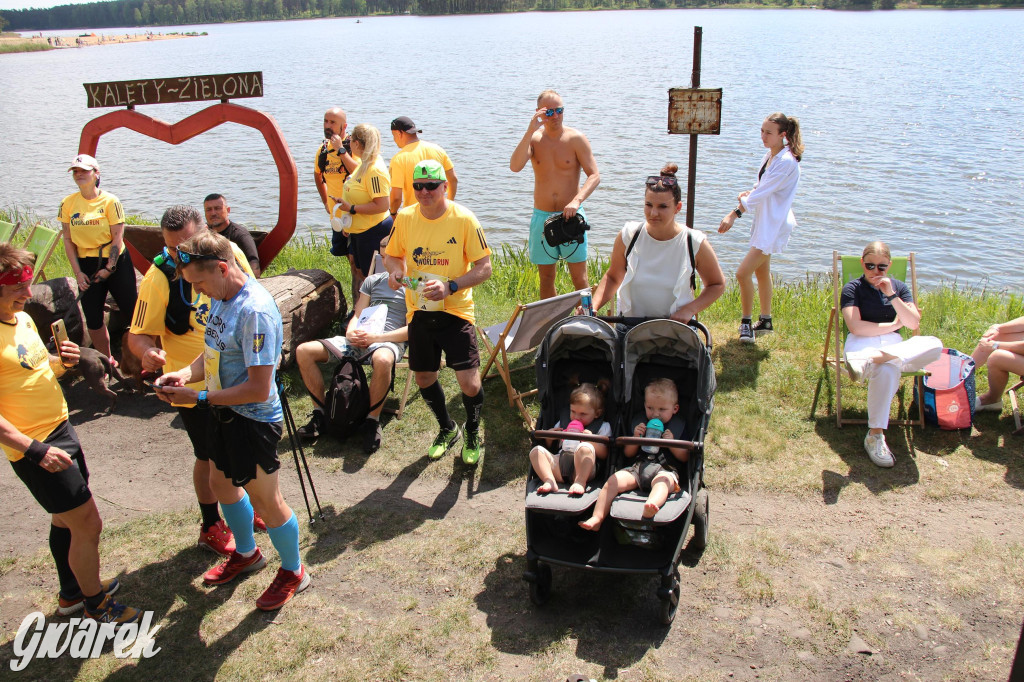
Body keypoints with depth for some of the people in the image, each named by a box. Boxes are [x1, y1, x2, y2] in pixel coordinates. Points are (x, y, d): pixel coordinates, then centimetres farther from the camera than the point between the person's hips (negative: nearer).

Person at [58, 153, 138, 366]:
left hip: (115, 261, -3)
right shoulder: (68, 203, 1)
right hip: (86, 263, 4)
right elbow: (68, 239, 3)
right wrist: (77, 272, -3)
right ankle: (107, 361, 21)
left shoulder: (110, 201, -8)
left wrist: (109, 268, -12)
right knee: (92, 316, 6)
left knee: (131, 309, 0)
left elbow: (117, 236, -9)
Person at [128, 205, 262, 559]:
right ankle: (211, 527, 31)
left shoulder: (230, 252, -9)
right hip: (195, 384, -5)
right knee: (210, 457, 9)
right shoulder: (159, 277, -22)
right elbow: (138, 334, -19)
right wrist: (148, 352, -42)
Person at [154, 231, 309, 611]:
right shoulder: (221, 298, 0)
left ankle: (293, 572, 31)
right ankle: (246, 553, 51)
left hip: (254, 420, -10)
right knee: (222, 483, 26)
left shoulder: (255, 311, -29)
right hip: (226, 413, 10)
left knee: (265, 499, 7)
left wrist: (199, 398, -25)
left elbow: (258, 389, -30)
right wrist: (183, 374, -6)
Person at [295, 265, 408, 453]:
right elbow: (357, 315, 20)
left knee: (383, 360, -44)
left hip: (389, 341, -5)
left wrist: (376, 337, -16)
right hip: (359, 339, 6)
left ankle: (372, 421, -23)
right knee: (303, 351, -12)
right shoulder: (372, 280, 21)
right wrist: (350, 333, -4)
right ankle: (320, 412, -2)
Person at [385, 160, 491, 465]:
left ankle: (473, 434, 22)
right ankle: (447, 429, 42)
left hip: (456, 311, -4)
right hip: (419, 311, 4)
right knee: (424, 378, 14)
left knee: (469, 382, -10)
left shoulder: (464, 219, -12)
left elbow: (484, 267, -11)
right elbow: (394, 255, 13)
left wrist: (451, 286, -24)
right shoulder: (405, 218, -1)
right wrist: (395, 271, -10)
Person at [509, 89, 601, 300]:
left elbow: (594, 176, -9)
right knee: (546, 279, 10)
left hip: (571, 216, -2)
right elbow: (515, 166, -15)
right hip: (542, 217, 2)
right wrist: (530, 131, -21)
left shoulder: (576, 139, -3)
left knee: (579, 279, -3)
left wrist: (577, 200, -25)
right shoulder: (533, 138, 3)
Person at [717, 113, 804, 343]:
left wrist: (734, 213, -23)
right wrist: (749, 193, -6)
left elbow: (762, 193, -24)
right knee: (761, 270, 19)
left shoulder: (786, 162, -21)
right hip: (764, 221, 10)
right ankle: (765, 320, 33)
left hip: (774, 225, -10)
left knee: (743, 273, -13)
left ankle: (746, 322, 4)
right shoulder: (770, 156, 8)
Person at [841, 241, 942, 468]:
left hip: (893, 344, 4)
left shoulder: (899, 287, 19)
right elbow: (856, 327, -7)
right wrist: (894, 325, 1)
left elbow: (914, 324, 5)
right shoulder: (853, 288, 7)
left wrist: (892, 296, -6)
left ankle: (876, 361, -47)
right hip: (862, 343, -4)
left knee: (934, 345, -29)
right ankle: (874, 437, -40)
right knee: (888, 370, -40)